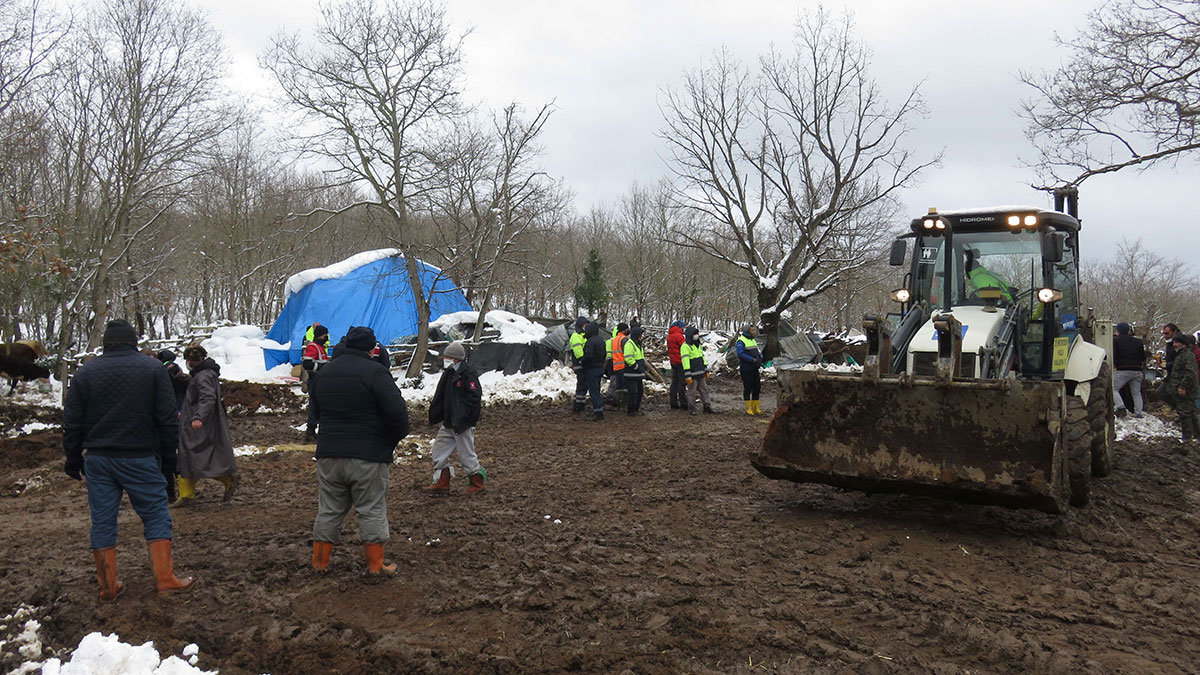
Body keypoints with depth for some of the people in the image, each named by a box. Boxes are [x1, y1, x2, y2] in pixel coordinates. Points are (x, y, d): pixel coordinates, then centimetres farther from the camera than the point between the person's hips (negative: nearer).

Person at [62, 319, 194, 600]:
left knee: (102, 522, 9)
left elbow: (71, 422, 7)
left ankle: (108, 586, 16)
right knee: (156, 516, 6)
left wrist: (73, 458, 16)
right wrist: (168, 457, 5)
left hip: (97, 460, 3)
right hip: (140, 459, -3)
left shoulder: (86, 372, 5)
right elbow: (168, 419, -3)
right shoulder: (153, 368, -2)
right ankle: (165, 578, 5)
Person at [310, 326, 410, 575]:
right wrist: (397, 437, 0)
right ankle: (375, 565, 8)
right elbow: (397, 412, -17)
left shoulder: (324, 372, 10)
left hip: (328, 453, 6)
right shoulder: (375, 372, -12)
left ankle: (320, 562, 21)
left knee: (328, 509, 15)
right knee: (372, 510, 4)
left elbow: (315, 408, 20)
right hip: (369, 455, -5)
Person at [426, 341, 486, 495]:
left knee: (467, 455, 0)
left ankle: (477, 483, 16)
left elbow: (474, 398, -20)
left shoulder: (468, 374, -14)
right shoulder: (448, 374, 13)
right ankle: (442, 483, 21)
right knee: (438, 452, 11)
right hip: (447, 424, 9)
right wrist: (435, 417, 16)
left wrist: (461, 419, -22)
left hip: (463, 424, -9)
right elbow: (440, 398, 22)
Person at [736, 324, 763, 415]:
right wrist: (752, 360, -21)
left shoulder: (753, 341, 17)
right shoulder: (741, 341, -10)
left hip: (755, 369, 8)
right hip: (746, 369, -8)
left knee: (757, 387, 8)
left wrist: (759, 358, -1)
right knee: (747, 388, -3)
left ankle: (755, 408, 16)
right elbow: (740, 354, -21)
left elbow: (758, 352, 21)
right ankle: (748, 408, 4)